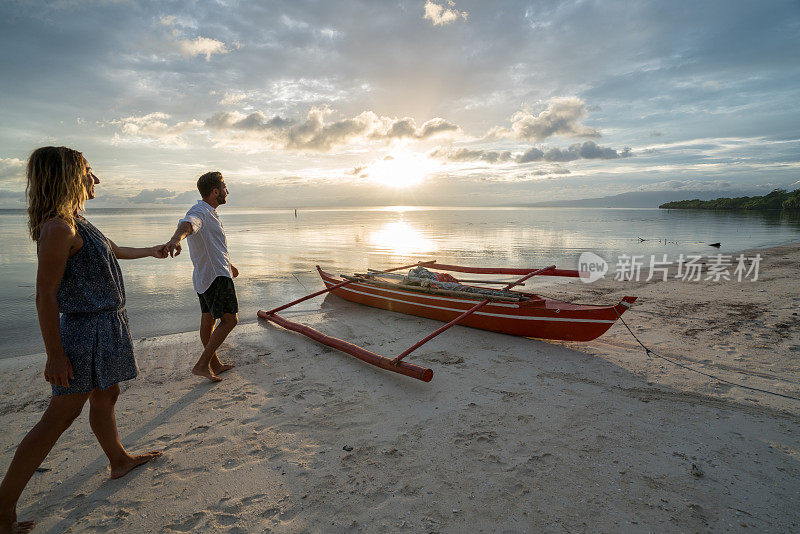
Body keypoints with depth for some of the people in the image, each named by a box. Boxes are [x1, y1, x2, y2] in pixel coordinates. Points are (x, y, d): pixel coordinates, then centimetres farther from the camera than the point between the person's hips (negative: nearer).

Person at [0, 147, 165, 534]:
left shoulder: (77, 223, 11)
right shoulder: (58, 227, -20)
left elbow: (114, 250, 30)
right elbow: (45, 294, -21)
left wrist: (152, 251, 45)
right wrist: (55, 354, -19)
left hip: (106, 328, 10)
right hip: (87, 329, -10)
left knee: (106, 397, 21)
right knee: (61, 415, -1)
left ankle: (120, 460, 38)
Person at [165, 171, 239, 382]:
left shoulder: (209, 213, 19)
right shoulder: (199, 212, -15)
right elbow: (187, 224, -41)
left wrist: (229, 264, 46)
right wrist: (176, 238, -64)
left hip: (204, 276, 10)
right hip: (217, 276, -10)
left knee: (208, 319, 15)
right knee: (229, 319, -8)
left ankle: (215, 364, 27)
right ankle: (202, 365, -5)